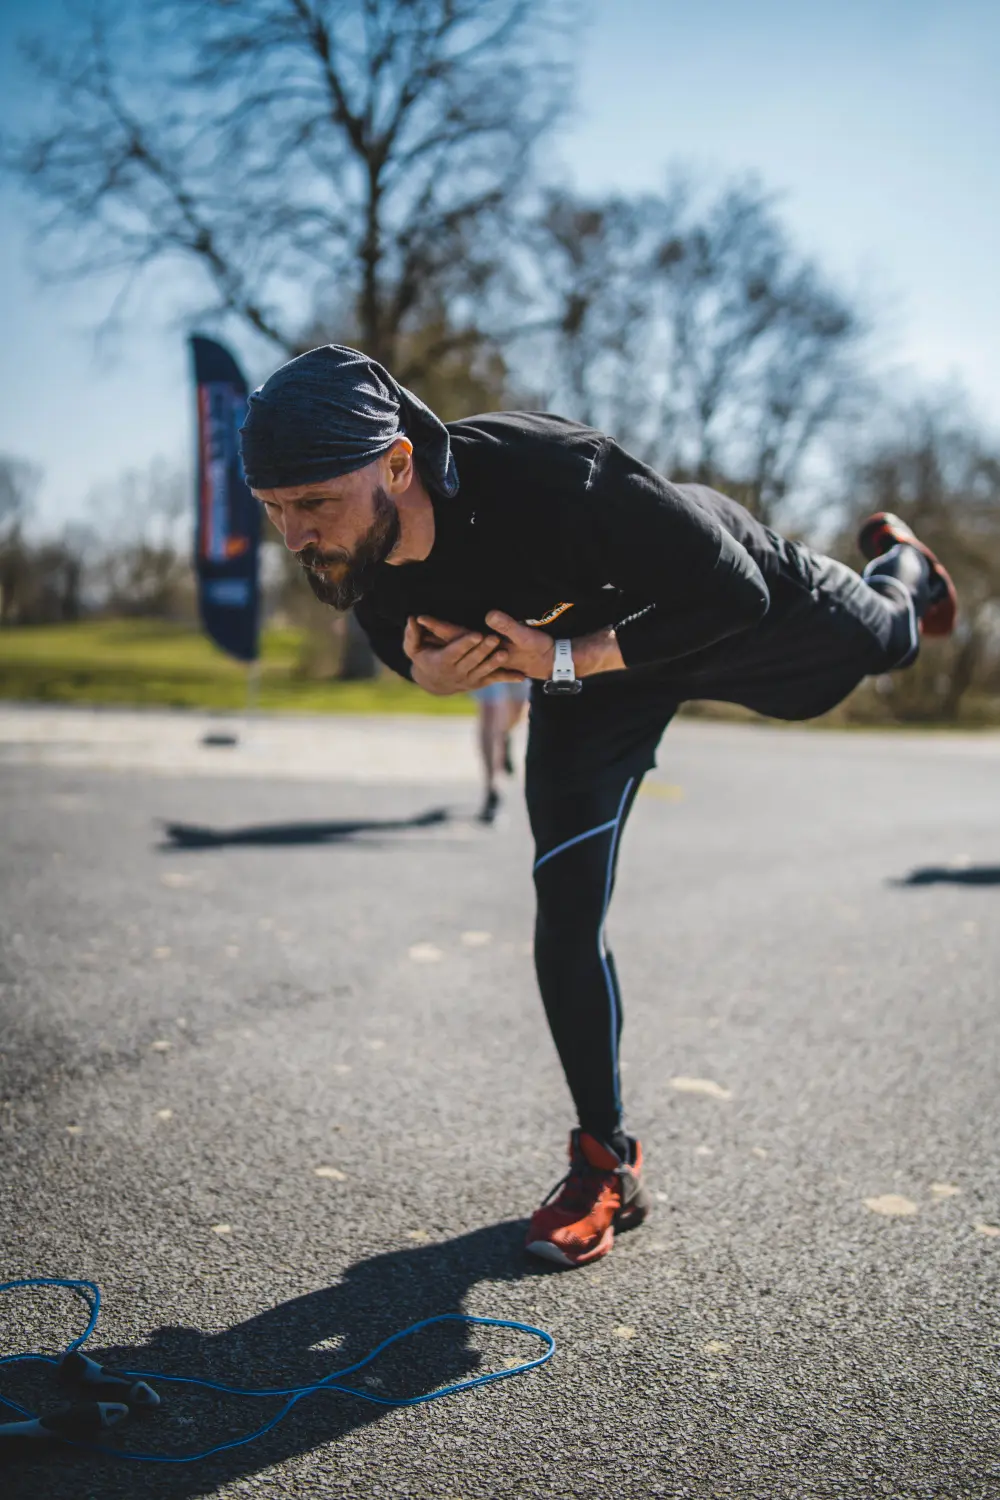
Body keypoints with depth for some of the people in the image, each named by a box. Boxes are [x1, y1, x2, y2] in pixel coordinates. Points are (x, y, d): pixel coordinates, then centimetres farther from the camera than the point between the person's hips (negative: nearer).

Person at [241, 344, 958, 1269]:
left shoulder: (550, 474, -46)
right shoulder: (351, 560, -29)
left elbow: (734, 595, -36)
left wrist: (566, 660, -39)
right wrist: (426, 672, -30)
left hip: (734, 601, -3)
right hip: (583, 671, 3)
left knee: (877, 643, 25)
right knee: (566, 922, -4)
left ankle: (900, 565, 65)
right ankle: (608, 1164, 15)